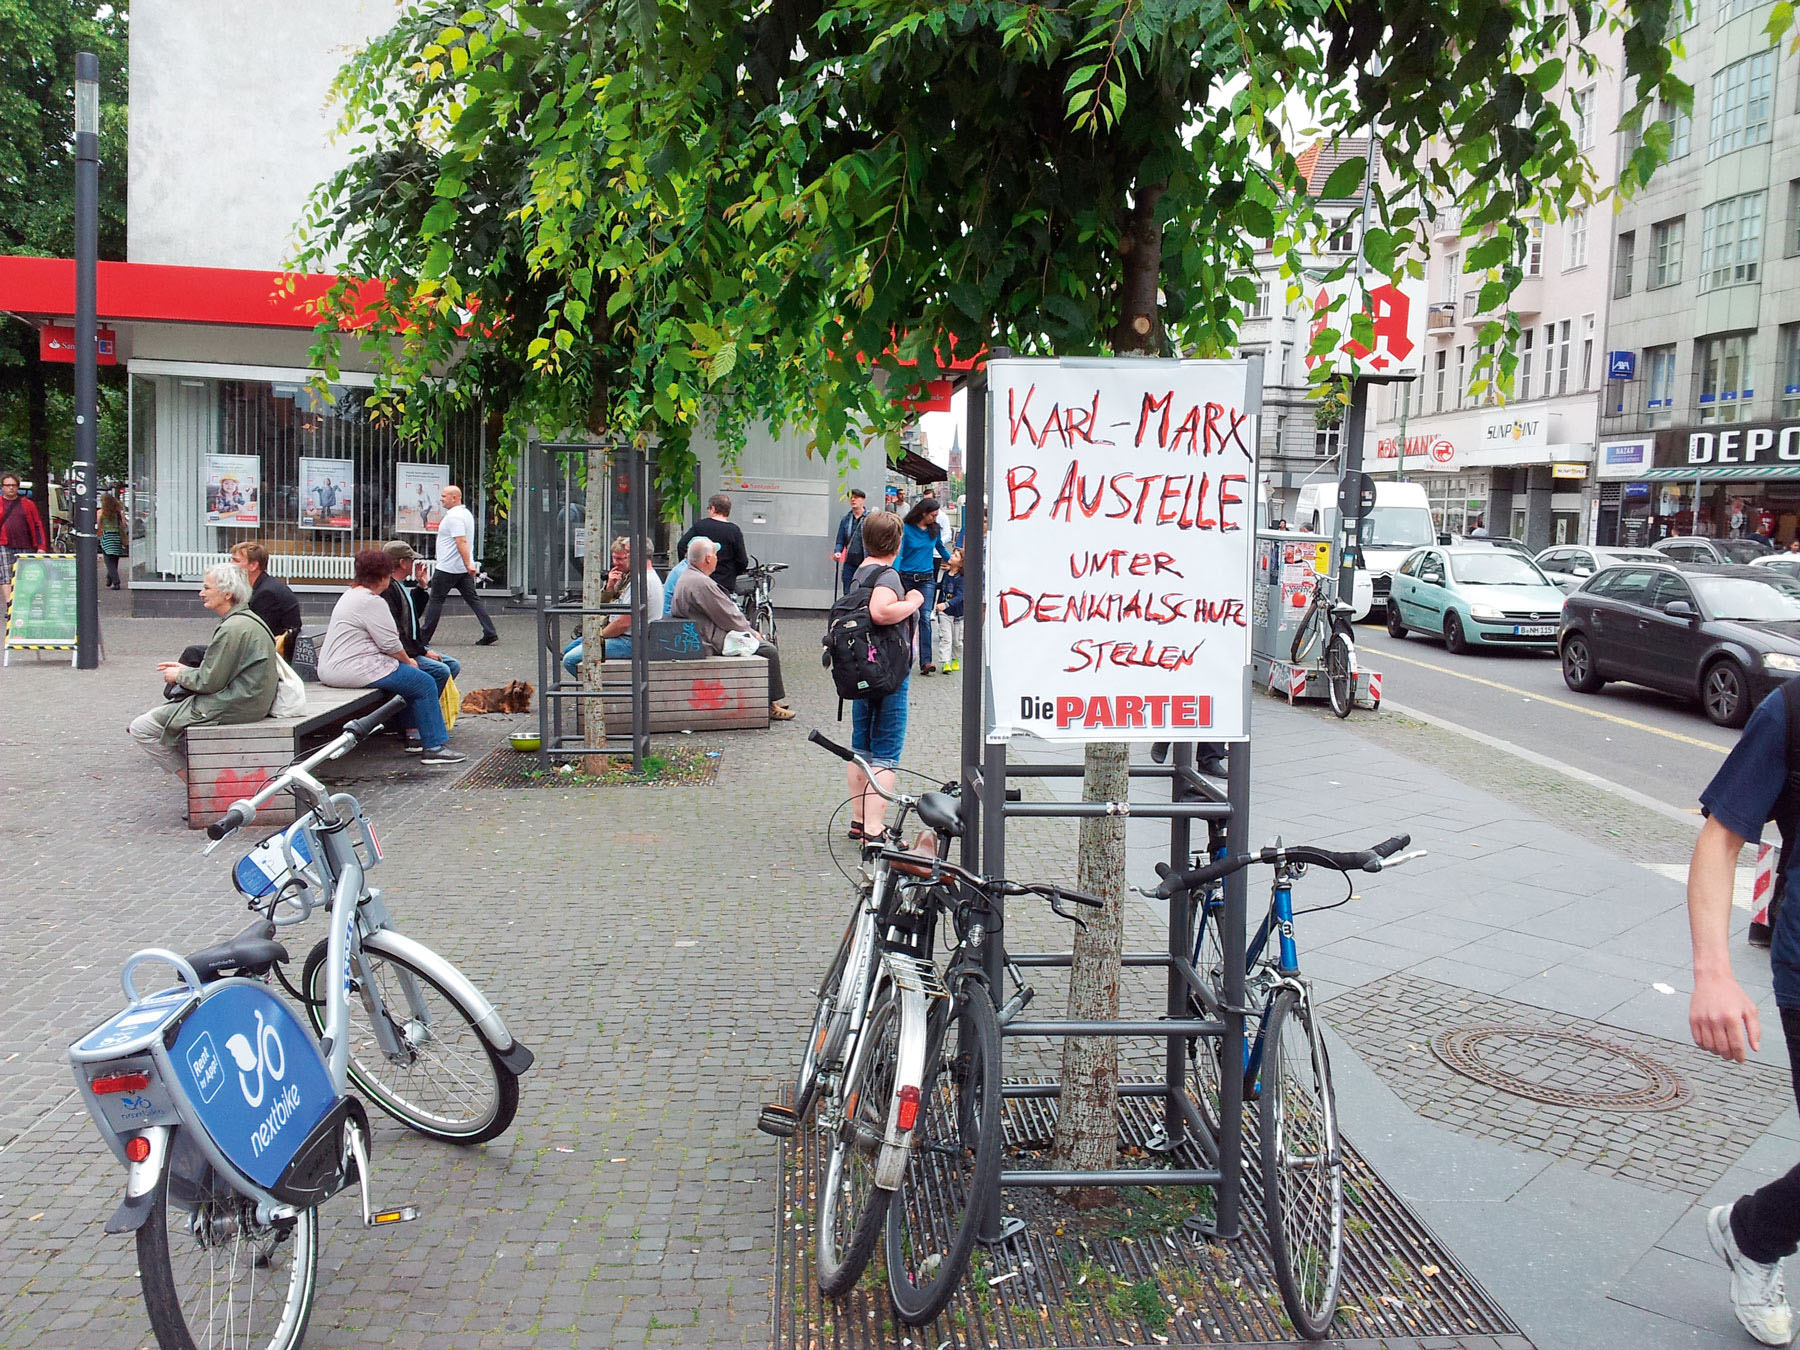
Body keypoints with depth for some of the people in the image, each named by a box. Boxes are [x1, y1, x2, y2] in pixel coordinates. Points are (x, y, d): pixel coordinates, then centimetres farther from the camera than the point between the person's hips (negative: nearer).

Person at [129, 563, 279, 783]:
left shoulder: (234, 628, -21)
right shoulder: (245, 619, 12)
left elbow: (209, 681, -18)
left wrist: (180, 675, 0)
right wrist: (186, 670, 15)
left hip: (229, 709, -11)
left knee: (142, 728, -6)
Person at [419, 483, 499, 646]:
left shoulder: (454, 516, -16)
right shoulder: (466, 513, 15)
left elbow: (461, 541, -26)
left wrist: (468, 564, -31)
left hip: (448, 568, -9)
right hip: (463, 568, 9)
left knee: (436, 600, 1)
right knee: (473, 599, 5)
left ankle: (423, 636, 9)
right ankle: (489, 633, -3)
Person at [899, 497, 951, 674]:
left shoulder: (934, 529, 7)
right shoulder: (906, 529, -5)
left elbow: (941, 549, 25)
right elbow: (899, 553, -11)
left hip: (927, 580, 2)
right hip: (906, 578, -2)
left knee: (925, 618, -11)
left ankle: (925, 661, -17)